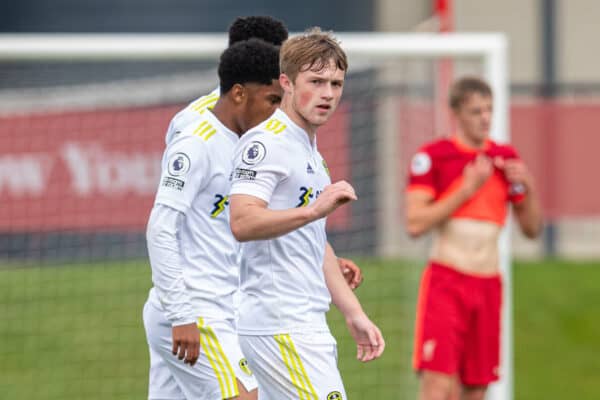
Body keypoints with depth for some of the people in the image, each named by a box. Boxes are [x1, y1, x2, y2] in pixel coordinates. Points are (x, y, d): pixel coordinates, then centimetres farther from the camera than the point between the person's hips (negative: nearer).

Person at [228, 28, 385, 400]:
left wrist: (354, 314, 23)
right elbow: (241, 223, -25)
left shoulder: (311, 154, 22)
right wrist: (313, 210, -36)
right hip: (280, 325, -10)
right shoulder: (266, 142, -10)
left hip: (304, 325, 10)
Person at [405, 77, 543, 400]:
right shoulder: (433, 157, -3)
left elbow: (532, 228, 14)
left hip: (488, 285, 5)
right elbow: (415, 223, -12)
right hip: (446, 282, -5)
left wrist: (528, 188, -4)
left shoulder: (505, 158, 11)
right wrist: (467, 189, -13)